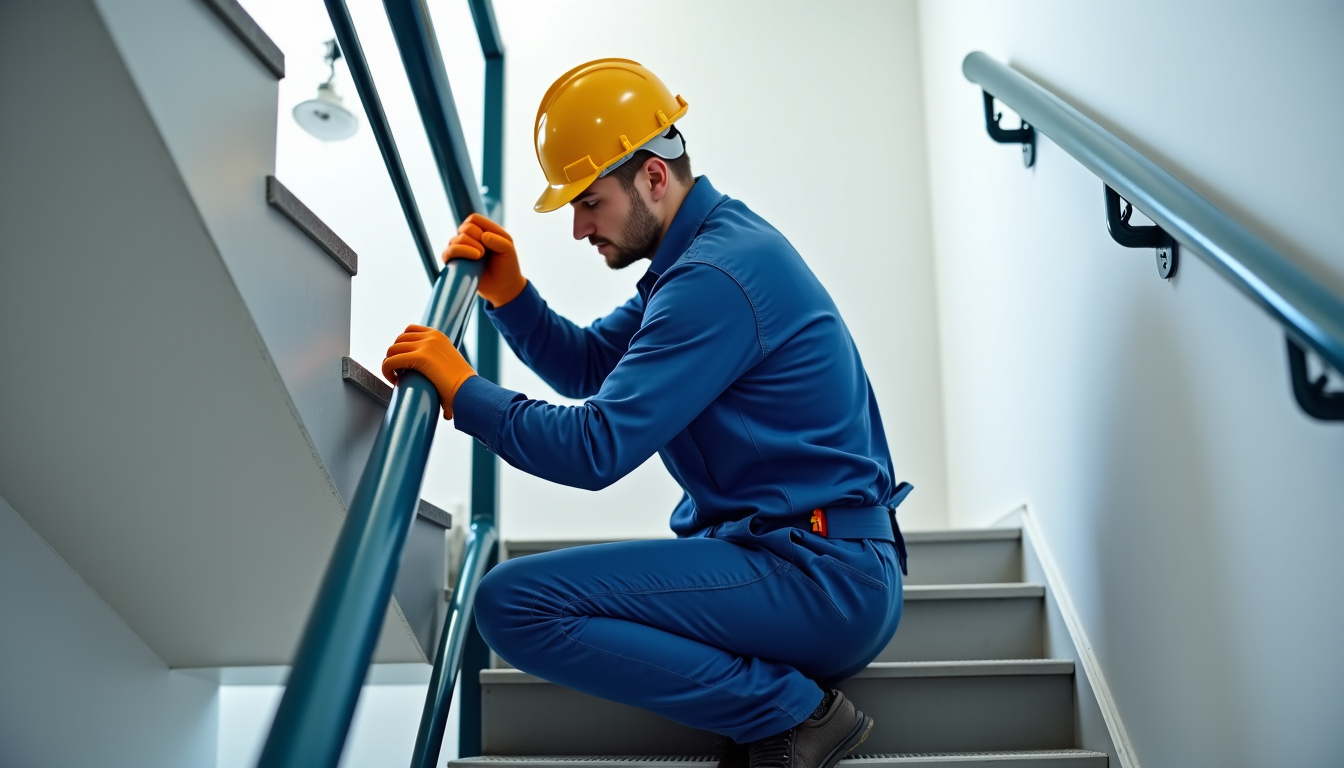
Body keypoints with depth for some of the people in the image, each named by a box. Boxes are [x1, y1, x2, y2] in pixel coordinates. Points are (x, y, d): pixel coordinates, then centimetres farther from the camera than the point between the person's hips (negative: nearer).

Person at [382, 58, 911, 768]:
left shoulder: (715, 277, -19)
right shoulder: (699, 250, 14)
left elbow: (595, 449, -23)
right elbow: (586, 364, 17)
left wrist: (462, 391, -14)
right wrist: (507, 292, 2)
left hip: (823, 578, -11)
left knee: (512, 605, -20)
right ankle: (780, 687, 9)